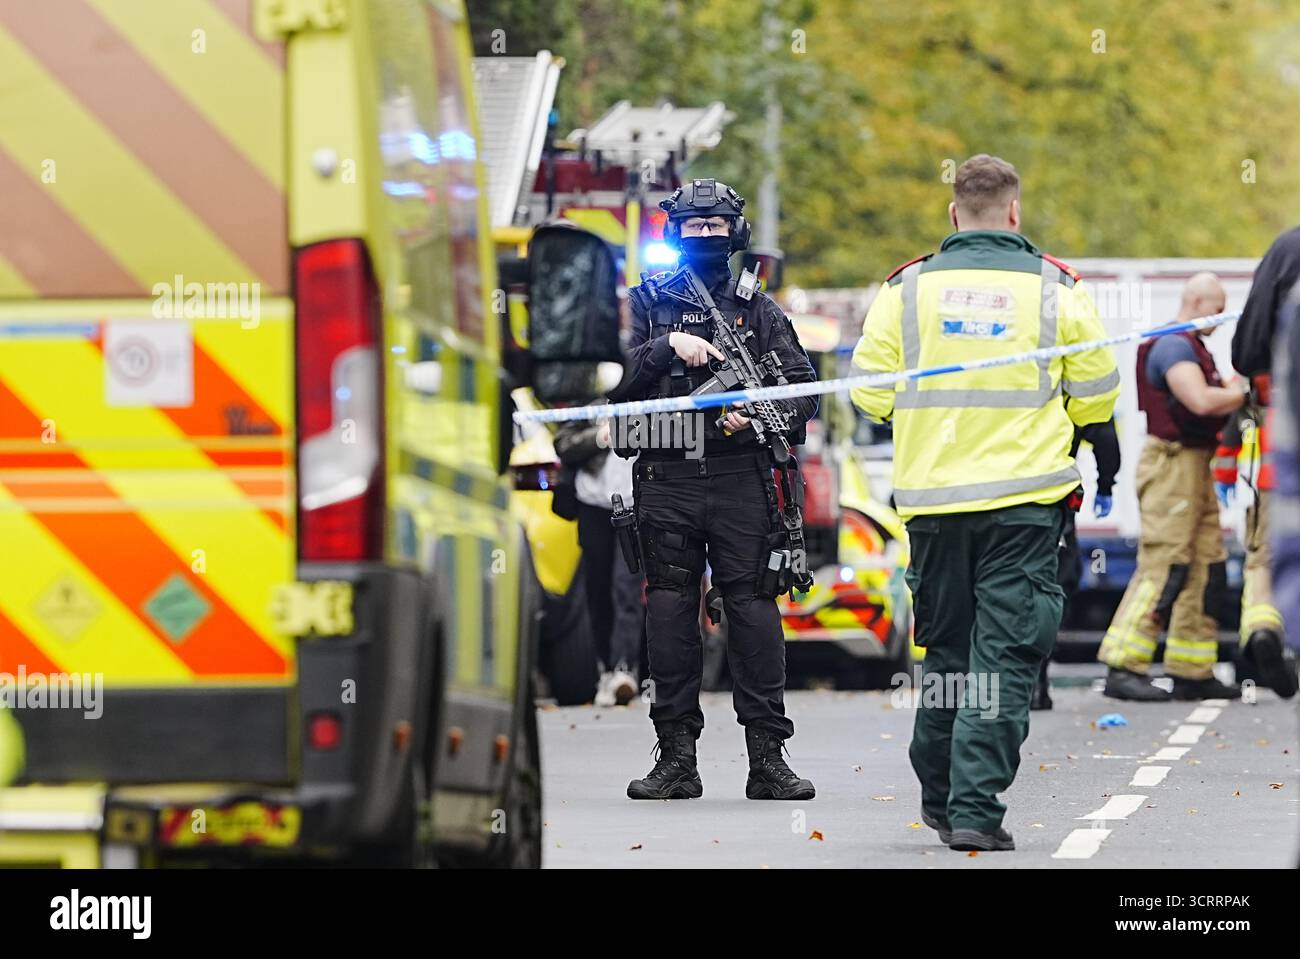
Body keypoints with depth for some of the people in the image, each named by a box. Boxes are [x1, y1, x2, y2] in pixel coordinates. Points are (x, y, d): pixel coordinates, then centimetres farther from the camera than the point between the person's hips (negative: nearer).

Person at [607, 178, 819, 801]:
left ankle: (768, 756, -2)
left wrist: (760, 415, -13)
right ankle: (677, 758, 6)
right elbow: (612, 379, 1)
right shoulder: (643, 304, 11)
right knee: (669, 610, 1)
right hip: (667, 481, 1)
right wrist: (668, 346, -12)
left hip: (741, 481, -1)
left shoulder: (758, 310, 12)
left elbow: (803, 388, 6)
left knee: (753, 607, -4)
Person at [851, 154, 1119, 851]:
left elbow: (871, 393, 3)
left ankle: (940, 797, 23)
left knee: (946, 646, 16)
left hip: (933, 495, 2)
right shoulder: (1055, 289, -1)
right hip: (1026, 498, -2)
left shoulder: (908, 288, 2)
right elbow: (1097, 399, 3)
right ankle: (975, 809, -9)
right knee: (1005, 655, -2)